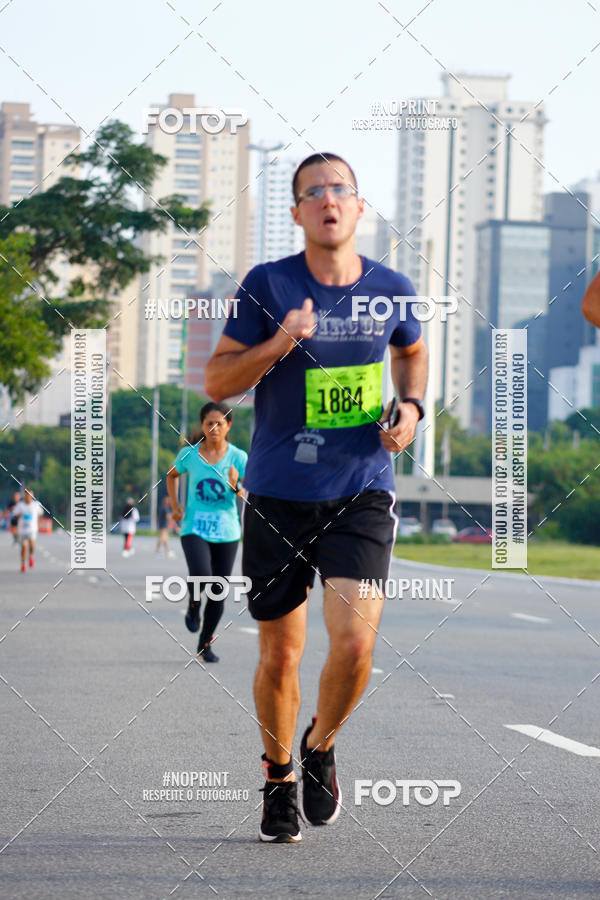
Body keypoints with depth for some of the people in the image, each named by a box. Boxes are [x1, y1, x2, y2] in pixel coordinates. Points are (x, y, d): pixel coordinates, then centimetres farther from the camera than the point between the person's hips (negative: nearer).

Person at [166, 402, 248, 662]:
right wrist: (175, 506, 12)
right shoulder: (189, 454, 1)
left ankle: (205, 644, 20)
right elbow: (172, 475, 22)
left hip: (226, 531, 1)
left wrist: (236, 487, -25)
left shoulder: (238, 457, -2)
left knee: (218, 592, 2)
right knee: (200, 575, -25)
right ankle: (193, 606, 10)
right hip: (194, 528, -1)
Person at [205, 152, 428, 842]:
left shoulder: (391, 290, 3)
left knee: (354, 644, -16)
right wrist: (278, 343, -19)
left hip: (361, 495, 1)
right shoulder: (267, 286, -4)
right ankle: (278, 777, 31)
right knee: (279, 656, 6)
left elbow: (412, 350, 25)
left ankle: (321, 746, 15)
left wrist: (411, 406, 5)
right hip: (278, 496, -1)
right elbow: (216, 382, -3)